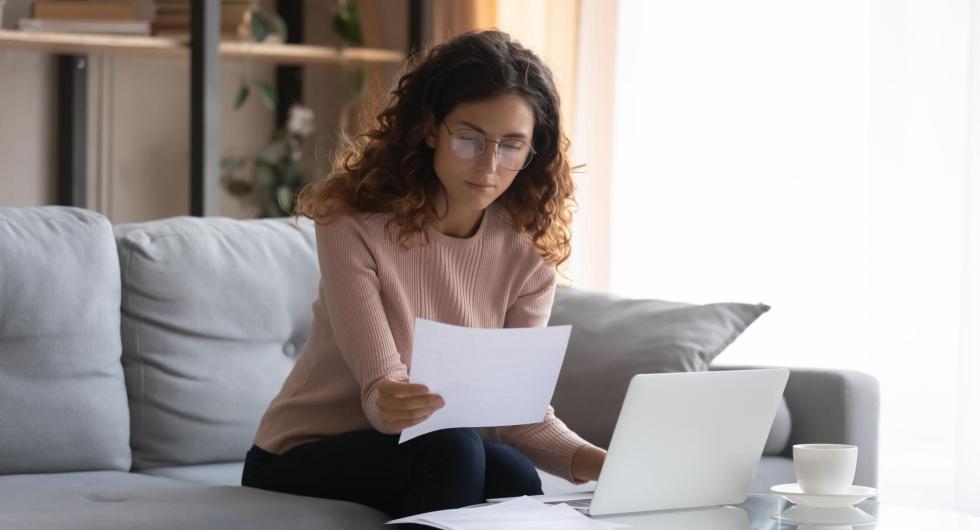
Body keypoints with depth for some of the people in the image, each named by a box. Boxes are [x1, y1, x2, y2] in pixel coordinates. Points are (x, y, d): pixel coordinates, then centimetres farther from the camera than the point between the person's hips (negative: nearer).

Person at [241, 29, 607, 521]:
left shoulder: (528, 249, -4)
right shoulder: (352, 220, -17)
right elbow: (380, 385, -23)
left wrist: (596, 460, -31)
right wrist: (390, 404, -48)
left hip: (419, 453, 4)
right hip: (301, 460, -4)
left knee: (515, 479, -29)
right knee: (452, 451, -32)